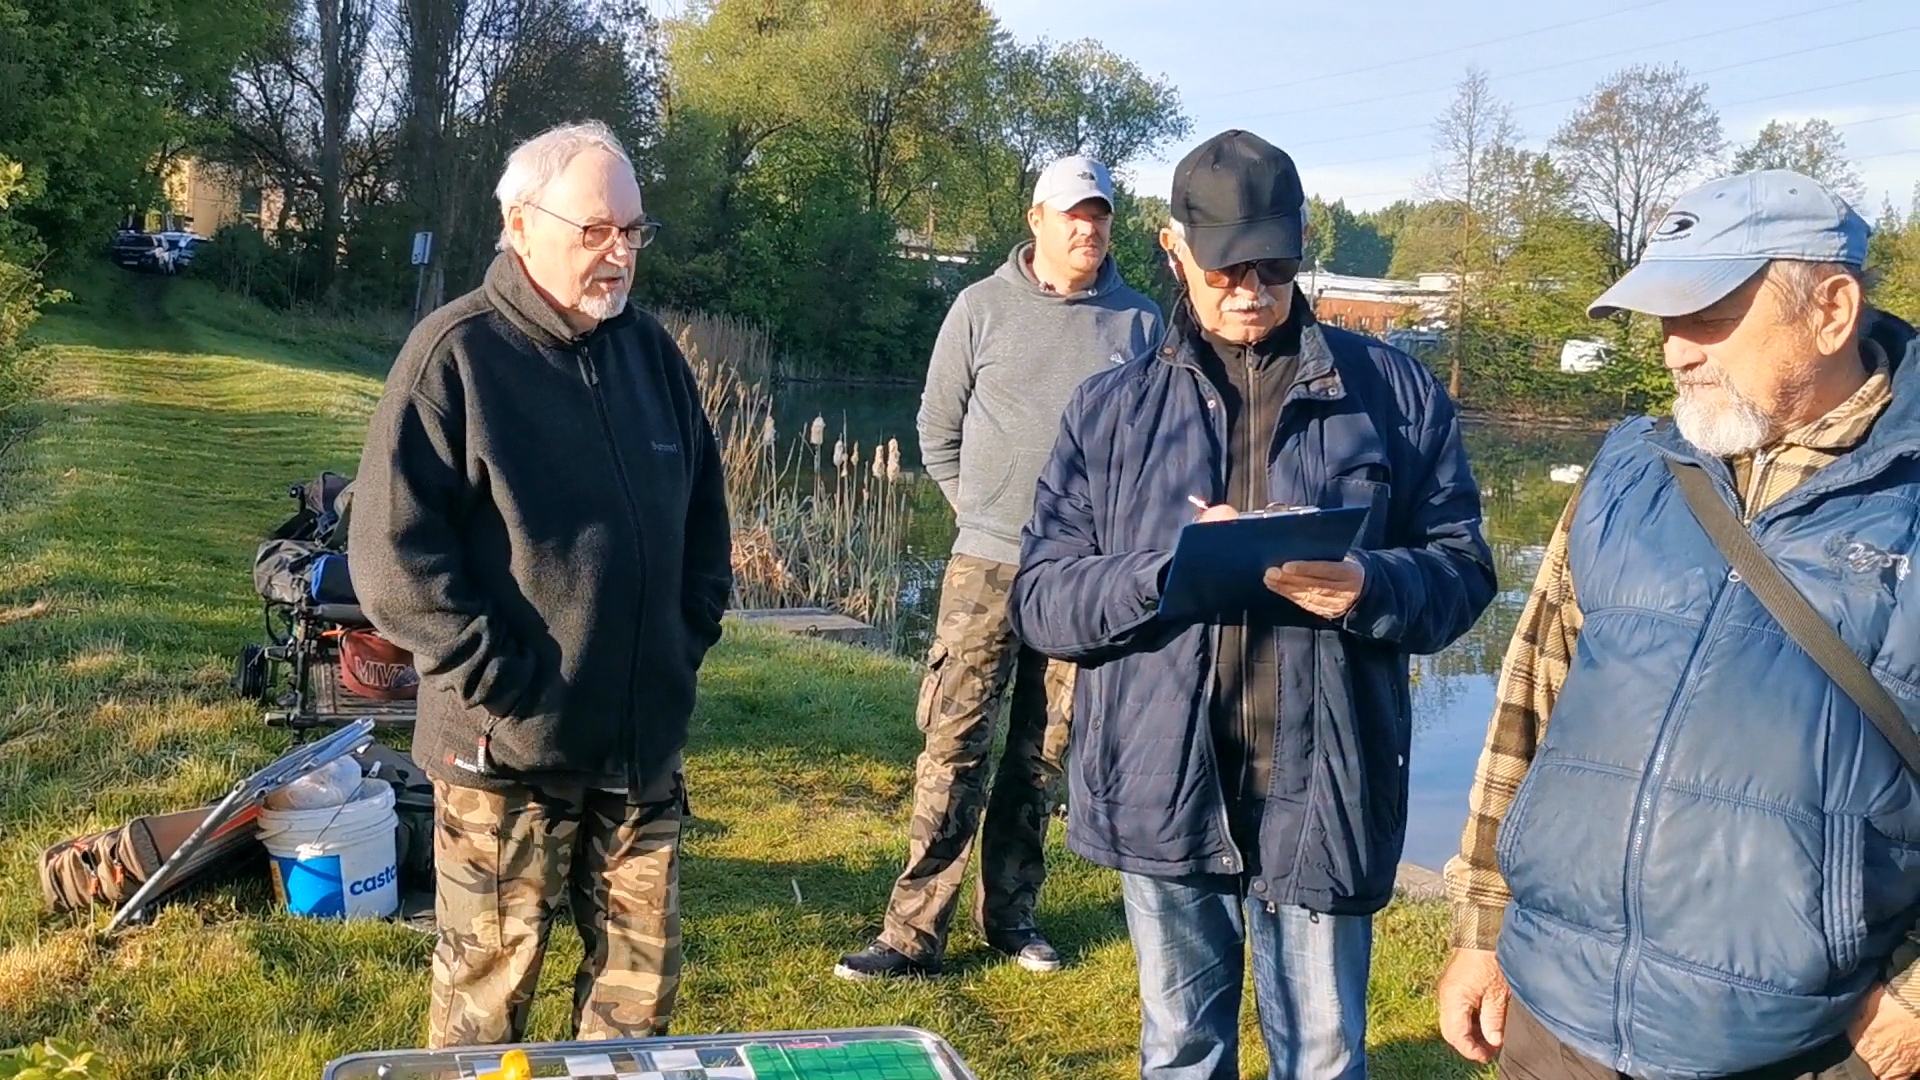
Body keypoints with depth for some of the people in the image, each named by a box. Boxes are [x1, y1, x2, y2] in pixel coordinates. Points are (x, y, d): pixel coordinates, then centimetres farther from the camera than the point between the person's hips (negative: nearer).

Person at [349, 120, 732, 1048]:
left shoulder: (650, 350, 7)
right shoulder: (455, 354, -11)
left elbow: (704, 510, 18)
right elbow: (394, 551, -15)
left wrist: (691, 632, 8)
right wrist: (497, 681, -16)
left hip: (645, 743, 6)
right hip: (507, 749, -5)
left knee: (640, 981, 15)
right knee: (485, 995, 9)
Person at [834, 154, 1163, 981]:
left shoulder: (1139, 322, 6)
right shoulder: (983, 308, 2)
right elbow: (938, 429, 9)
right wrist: (982, 511, 4)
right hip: (987, 563, -1)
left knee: (1045, 752, 10)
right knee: (953, 741, -6)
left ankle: (1011, 913, 22)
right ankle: (914, 930, -1)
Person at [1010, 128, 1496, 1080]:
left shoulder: (1393, 392, 4)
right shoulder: (1110, 409, 5)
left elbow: (1464, 566, 3)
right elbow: (1039, 599, 1)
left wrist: (1369, 587, -18)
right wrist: (1167, 567, -17)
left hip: (1321, 795, -1)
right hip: (1163, 796, 1)